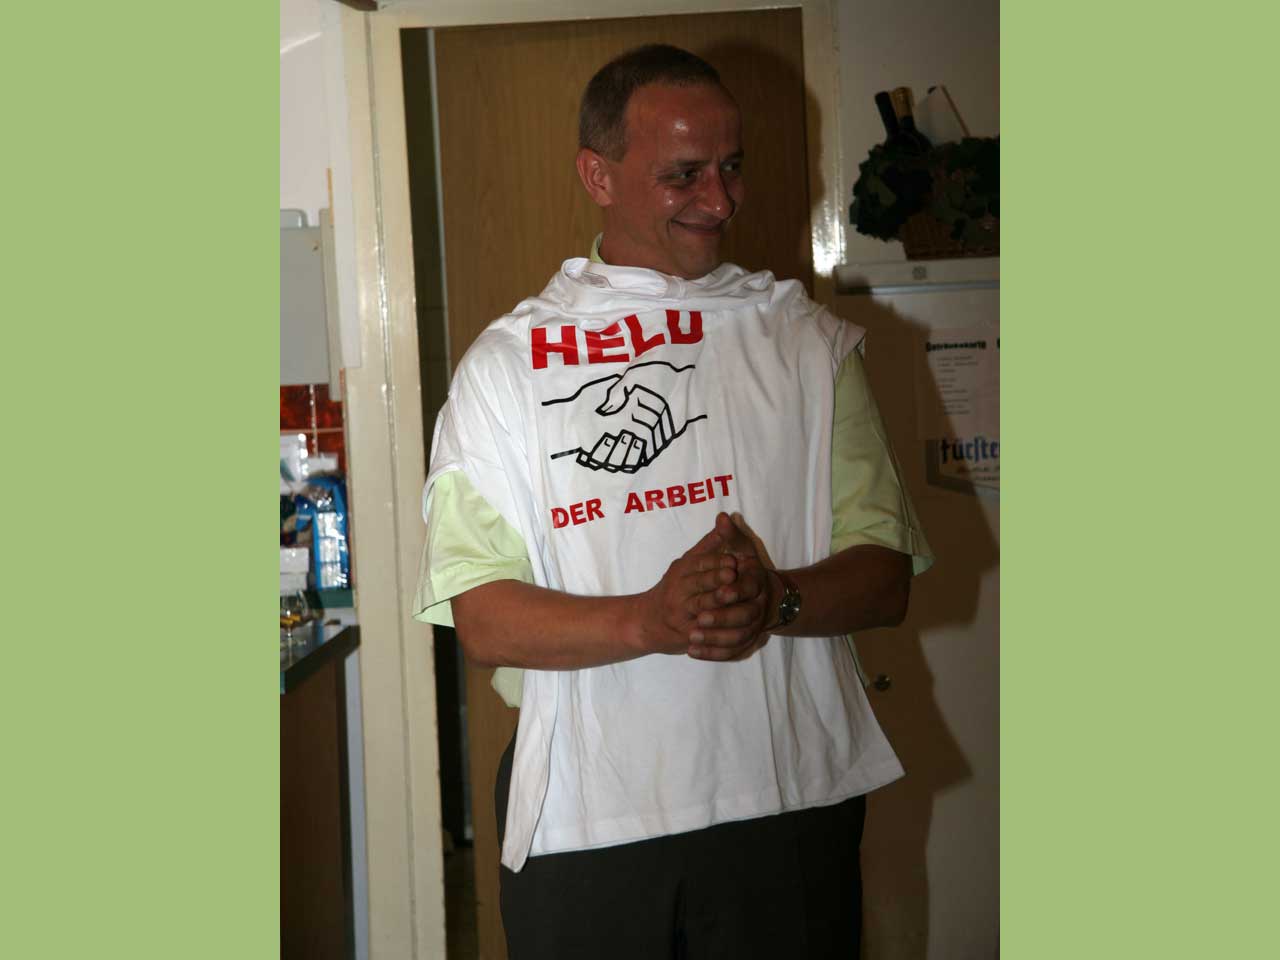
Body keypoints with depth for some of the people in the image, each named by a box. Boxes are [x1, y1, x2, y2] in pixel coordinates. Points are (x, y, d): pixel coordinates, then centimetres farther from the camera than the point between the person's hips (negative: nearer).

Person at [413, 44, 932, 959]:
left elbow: (886, 574, 2)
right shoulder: (506, 361, 0)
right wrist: (650, 620, -23)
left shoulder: (812, 340, 6)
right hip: (581, 811, -1)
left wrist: (776, 601, -19)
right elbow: (482, 620, -6)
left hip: (790, 793, 2)